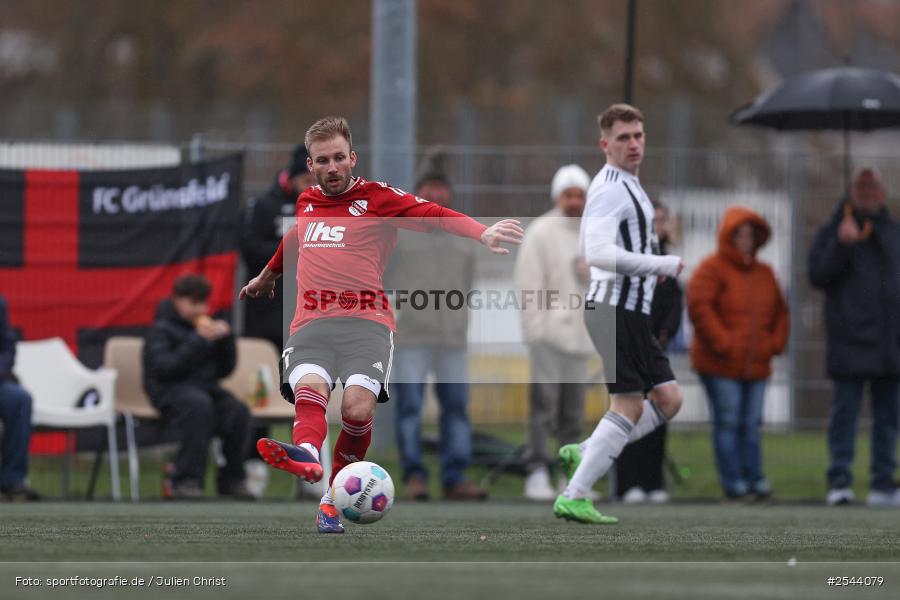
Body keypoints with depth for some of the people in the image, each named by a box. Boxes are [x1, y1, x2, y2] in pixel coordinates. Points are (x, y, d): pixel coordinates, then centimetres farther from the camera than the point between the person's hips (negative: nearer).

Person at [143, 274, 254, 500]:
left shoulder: (206, 327, 18)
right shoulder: (161, 330, 1)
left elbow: (225, 370, 18)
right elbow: (163, 367, -17)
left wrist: (226, 339, 1)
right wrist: (198, 341, -19)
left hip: (206, 386, 6)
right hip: (171, 389, -6)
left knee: (238, 411, -24)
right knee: (199, 405, -38)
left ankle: (231, 480, -14)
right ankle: (186, 481, -36)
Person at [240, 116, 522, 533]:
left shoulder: (377, 198, 5)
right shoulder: (304, 203, 21)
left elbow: (434, 216, -9)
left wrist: (482, 234, -28)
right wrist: (266, 278, 61)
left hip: (366, 322, -3)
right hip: (311, 323, 3)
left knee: (358, 406, -26)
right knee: (309, 389, -29)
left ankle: (332, 502, -11)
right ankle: (305, 455, -61)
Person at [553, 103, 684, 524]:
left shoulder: (627, 185, 18)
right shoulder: (610, 189, -15)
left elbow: (588, 247, 29)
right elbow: (598, 253, -27)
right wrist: (663, 265, -21)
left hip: (631, 311, 10)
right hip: (617, 309, -10)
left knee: (668, 400, 8)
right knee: (628, 407, -10)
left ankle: (582, 454, 9)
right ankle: (573, 497, -9)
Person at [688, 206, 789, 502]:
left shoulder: (764, 273, 14)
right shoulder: (712, 269, -6)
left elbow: (779, 311, 22)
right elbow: (698, 306, -15)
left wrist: (776, 342, 6)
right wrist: (722, 344, -18)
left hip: (756, 364, 6)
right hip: (720, 366, -6)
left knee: (751, 425, 8)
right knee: (728, 424, -5)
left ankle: (755, 479, 12)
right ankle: (734, 483, -4)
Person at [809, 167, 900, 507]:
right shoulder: (834, 231, 4)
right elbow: (818, 274, -8)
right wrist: (842, 244, -21)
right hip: (850, 342, -4)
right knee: (845, 410, -8)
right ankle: (839, 481, -9)